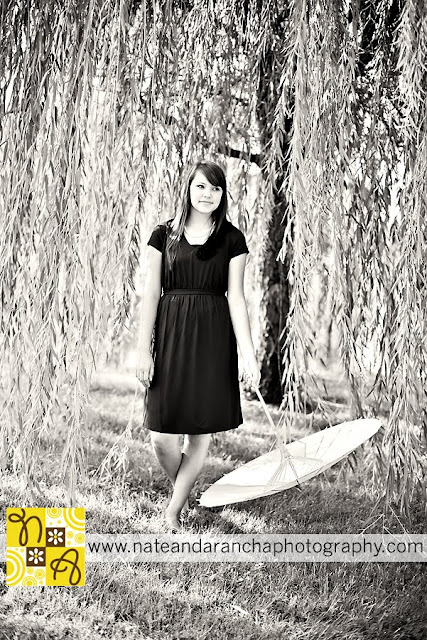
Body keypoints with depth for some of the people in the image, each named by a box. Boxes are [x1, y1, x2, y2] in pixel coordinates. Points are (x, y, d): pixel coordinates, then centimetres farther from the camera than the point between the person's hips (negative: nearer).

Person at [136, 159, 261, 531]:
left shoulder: (232, 239, 4)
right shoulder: (164, 235, 5)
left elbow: (236, 297, -1)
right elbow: (151, 294, 3)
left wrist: (249, 354, -8)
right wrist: (144, 349, -3)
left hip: (213, 338, 0)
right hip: (171, 335, 0)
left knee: (201, 433, 3)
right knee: (161, 437, -2)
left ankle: (174, 508, 21)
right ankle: (183, 490, 28)